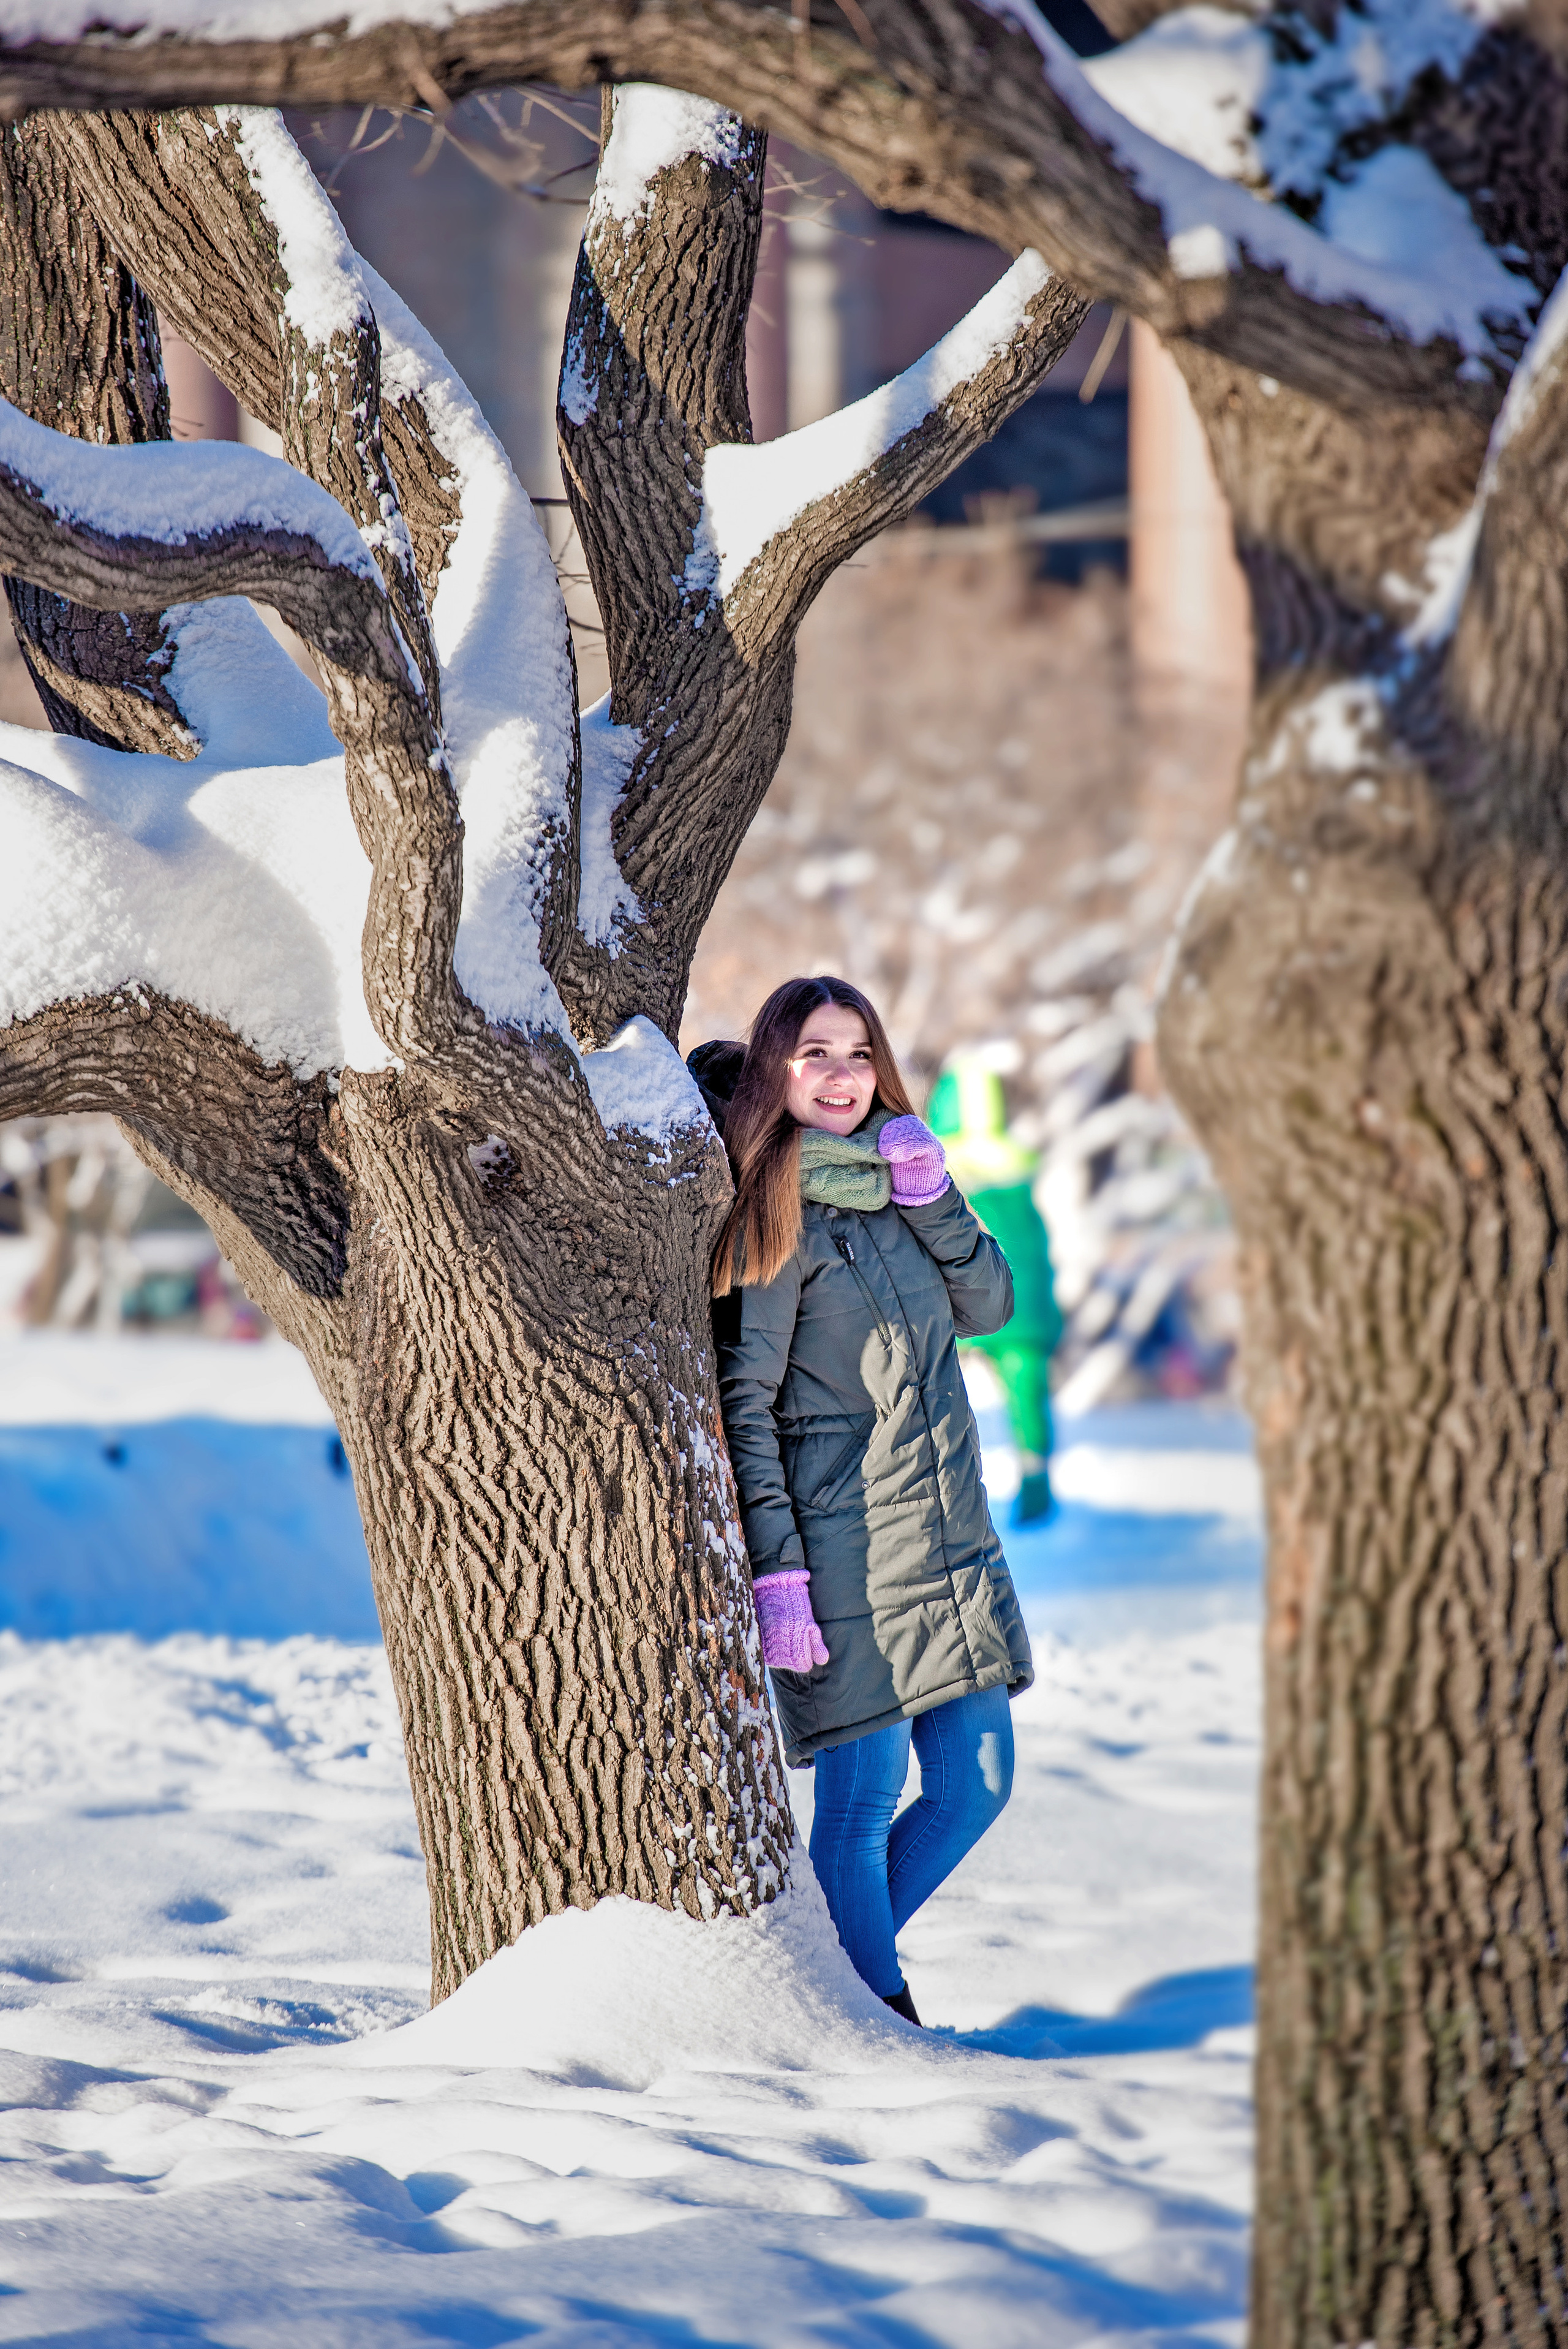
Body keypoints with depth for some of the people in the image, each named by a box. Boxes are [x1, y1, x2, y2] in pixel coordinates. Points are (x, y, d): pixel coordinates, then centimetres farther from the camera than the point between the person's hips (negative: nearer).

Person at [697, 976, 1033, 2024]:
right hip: (846, 1546, -7)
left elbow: (990, 1303, 8)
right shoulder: (773, 1210, -8)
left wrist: (931, 1196, -7)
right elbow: (744, 1402, -10)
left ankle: (849, 1954, 26)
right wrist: (777, 1570, -16)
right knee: (864, 1799, -4)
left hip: (949, 1535, 7)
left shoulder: (893, 1181, 13)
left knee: (977, 1784, 9)